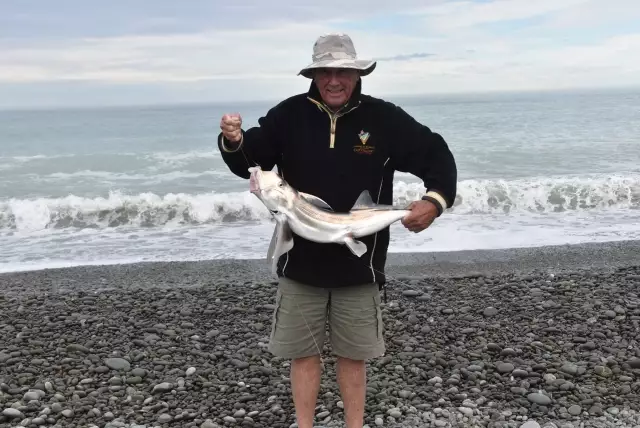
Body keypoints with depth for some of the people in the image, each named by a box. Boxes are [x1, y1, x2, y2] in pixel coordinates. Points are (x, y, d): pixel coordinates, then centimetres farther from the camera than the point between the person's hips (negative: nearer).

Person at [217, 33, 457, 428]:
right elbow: (249, 163, -1)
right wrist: (234, 142, -23)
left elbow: (436, 156, 0)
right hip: (300, 262, 1)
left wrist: (435, 200, -18)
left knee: (353, 355, 14)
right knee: (303, 353, 12)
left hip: (358, 265, 0)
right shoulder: (288, 115, -4)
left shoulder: (383, 118, -6)